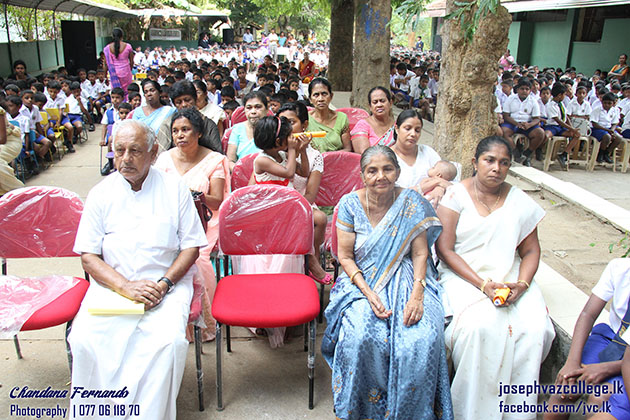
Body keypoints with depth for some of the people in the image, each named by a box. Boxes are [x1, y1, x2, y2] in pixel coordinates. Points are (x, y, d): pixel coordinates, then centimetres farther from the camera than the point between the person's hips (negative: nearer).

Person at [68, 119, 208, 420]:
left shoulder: (174, 189, 3)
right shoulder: (101, 194, 6)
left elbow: (191, 246, 3)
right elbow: (88, 256, 2)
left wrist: (163, 284, -13)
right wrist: (126, 286, -14)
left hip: (166, 285, -1)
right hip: (111, 285, 2)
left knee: (170, 340, -28)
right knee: (84, 339, -23)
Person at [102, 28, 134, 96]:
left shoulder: (108, 48, -2)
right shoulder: (127, 46, -5)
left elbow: (106, 64, 0)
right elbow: (131, 62, 2)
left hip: (113, 73, 1)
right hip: (125, 72, -1)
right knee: (127, 92, 7)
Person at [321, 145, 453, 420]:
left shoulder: (412, 203, -3)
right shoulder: (350, 204, -4)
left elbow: (420, 254, -3)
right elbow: (345, 257, -3)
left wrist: (417, 294, -18)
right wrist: (368, 293, -17)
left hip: (406, 279, 1)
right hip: (363, 280, 0)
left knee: (423, 337, -26)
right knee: (361, 336, -29)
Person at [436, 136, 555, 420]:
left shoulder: (520, 202, 9)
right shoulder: (456, 196, -2)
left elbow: (531, 251, 12)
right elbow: (445, 249, -7)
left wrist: (521, 284, -9)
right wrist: (482, 284, -17)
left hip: (509, 277, 4)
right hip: (464, 276, -3)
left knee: (534, 328, -23)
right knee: (481, 325, -31)